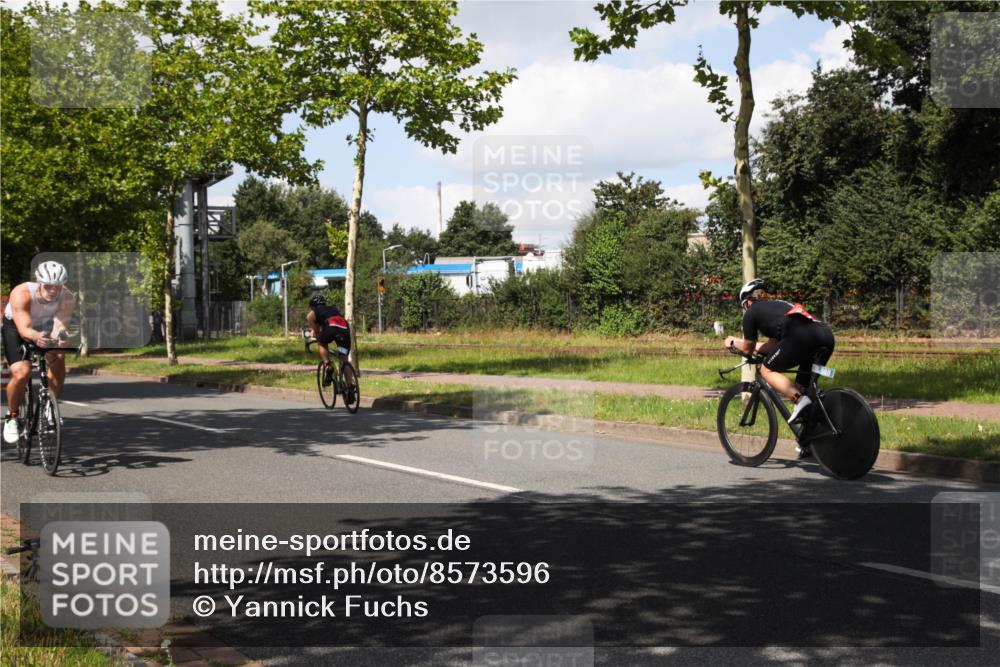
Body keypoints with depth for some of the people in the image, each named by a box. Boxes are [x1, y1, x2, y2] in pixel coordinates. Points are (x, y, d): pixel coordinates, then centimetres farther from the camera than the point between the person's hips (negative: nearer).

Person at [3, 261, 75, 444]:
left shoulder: (67, 299, -30)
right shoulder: (22, 294, -36)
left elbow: (60, 325, -40)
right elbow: (24, 329, -45)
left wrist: (59, 336, -63)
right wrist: (37, 337, -66)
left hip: (46, 328, 3)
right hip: (15, 328, -3)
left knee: (58, 361, -23)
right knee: (21, 372, -23)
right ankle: (12, 417, 2)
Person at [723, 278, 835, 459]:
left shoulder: (752, 312, 18)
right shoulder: (780, 304, 38)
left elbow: (747, 349, 24)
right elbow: (773, 344, 39)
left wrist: (734, 342, 44)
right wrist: (746, 343, 51)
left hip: (801, 336, -7)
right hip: (826, 335, 7)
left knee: (767, 369, 13)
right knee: (802, 386, 20)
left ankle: (799, 400, -11)